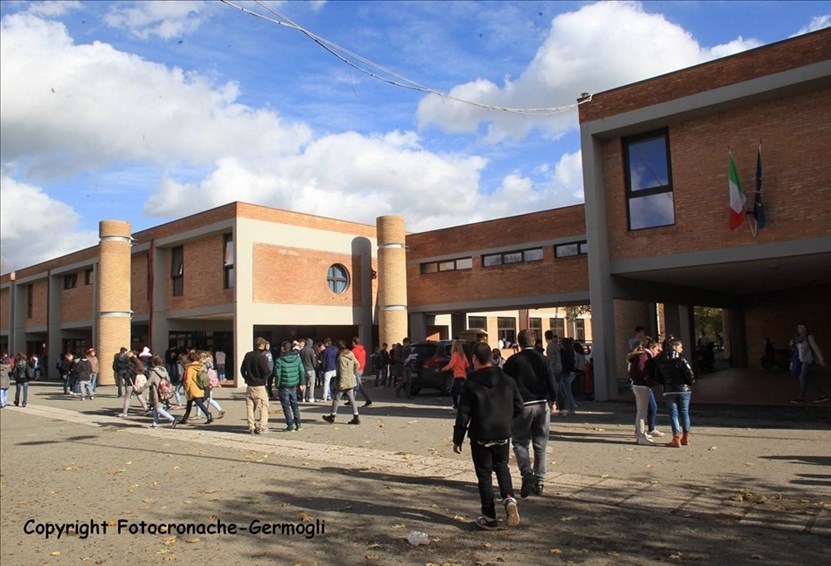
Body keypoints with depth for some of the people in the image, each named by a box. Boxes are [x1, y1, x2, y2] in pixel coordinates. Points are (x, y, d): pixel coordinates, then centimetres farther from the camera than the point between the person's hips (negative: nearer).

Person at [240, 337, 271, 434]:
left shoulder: (248, 355, 7)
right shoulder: (261, 357, -14)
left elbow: (242, 369, 14)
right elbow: (266, 372, -17)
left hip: (249, 385, 6)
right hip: (259, 386, -6)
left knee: (250, 407, 10)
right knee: (263, 407, 1)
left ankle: (251, 427, 12)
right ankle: (261, 427, -3)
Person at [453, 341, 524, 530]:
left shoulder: (471, 383, -12)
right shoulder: (507, 380, 1)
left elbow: (463, 414, -11)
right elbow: (518, 407, 5)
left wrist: (457, 439, -3)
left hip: (481, 436, -4)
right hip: (503, 434, 4)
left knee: (484, 474, 6)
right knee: (502, 466, 22)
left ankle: (489, 517, 10)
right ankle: (509, 498, -2)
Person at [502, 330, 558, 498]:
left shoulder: (512, 361, -3)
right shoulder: (542, 359, 2)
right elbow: (552, 382, 1)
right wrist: (553, 401, 14)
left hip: (521, 406, -2)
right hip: (541, 405, 2)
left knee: (520, 442, 8)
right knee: (540, 444, 11)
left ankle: (527, 474, -13)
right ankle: (539, 481, 12)